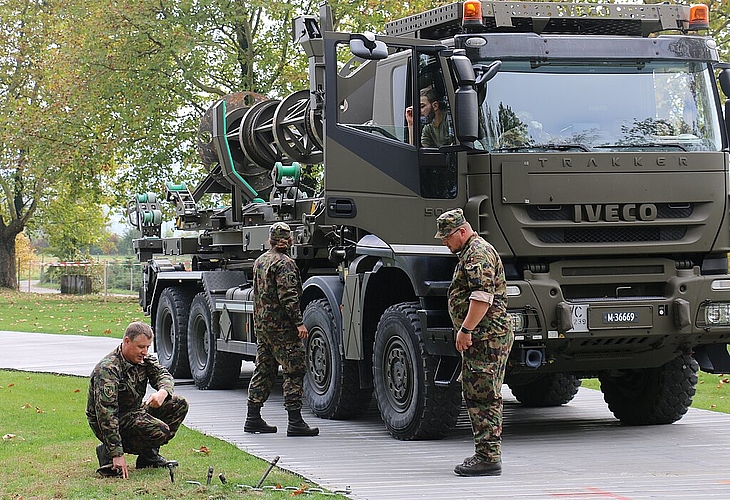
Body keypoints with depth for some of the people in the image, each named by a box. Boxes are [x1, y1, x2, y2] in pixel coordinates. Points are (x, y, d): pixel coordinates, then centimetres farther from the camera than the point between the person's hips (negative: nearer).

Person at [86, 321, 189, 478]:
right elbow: (106, 414, -32)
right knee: (160, 431, -27)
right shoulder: (107, 369, -28)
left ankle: (149, 454, 9)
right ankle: (108, 452, -11)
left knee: (179, 405, 1)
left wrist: (163, 392, -33)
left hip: (134, 411, 9)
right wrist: (117, 455, -36)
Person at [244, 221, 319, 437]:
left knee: (264, 371, 14)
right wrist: (299, 322, -21)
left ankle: (253, 417, 17)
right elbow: (288, 296, -21)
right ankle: (295, 422, -10)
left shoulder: (260, 261, 15)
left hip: (261, 324, 9)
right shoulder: (284, 263, -13)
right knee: (294, 371, -6)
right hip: (281, 326, -9)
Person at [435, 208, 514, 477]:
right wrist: (466, 331, 26)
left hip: (486, 337, -11)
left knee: (483, 398, -10)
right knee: (478, 396, 13)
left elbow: (482, 296, -24)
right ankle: (486, 454, 18)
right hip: (481, 338, 11)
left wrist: (466, 330, -23)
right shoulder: (470, 253, 22)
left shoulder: (479, 254, -13)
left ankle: (488, 457, -10)